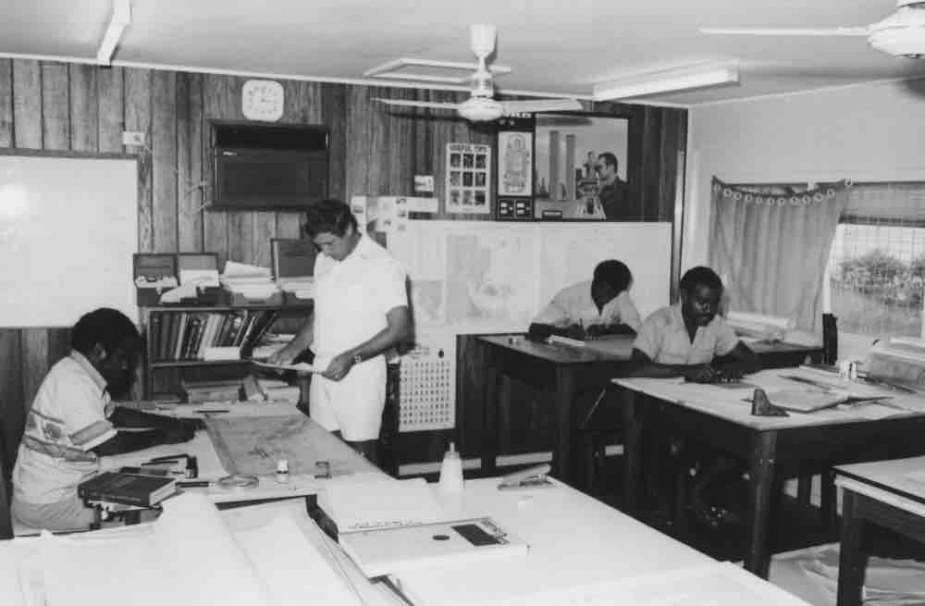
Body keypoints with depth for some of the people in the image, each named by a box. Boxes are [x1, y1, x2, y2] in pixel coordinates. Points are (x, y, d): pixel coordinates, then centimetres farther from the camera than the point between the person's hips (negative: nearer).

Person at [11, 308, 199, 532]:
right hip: (47, 505, -9)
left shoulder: (79, 373, 7)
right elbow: (110, 445, -25)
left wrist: (174, 424, 9)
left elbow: (115, 414, 17)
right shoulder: (73, 384, -23)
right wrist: (164, 437, -12)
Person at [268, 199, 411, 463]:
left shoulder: (383, 266, -11)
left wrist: (351, 358, -21)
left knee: (361, 455, -3)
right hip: (323, 372, 6)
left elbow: (400, 328, -14)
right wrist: (293, 349, 6)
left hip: (360, 375, -6)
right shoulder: (324, 262, 11)